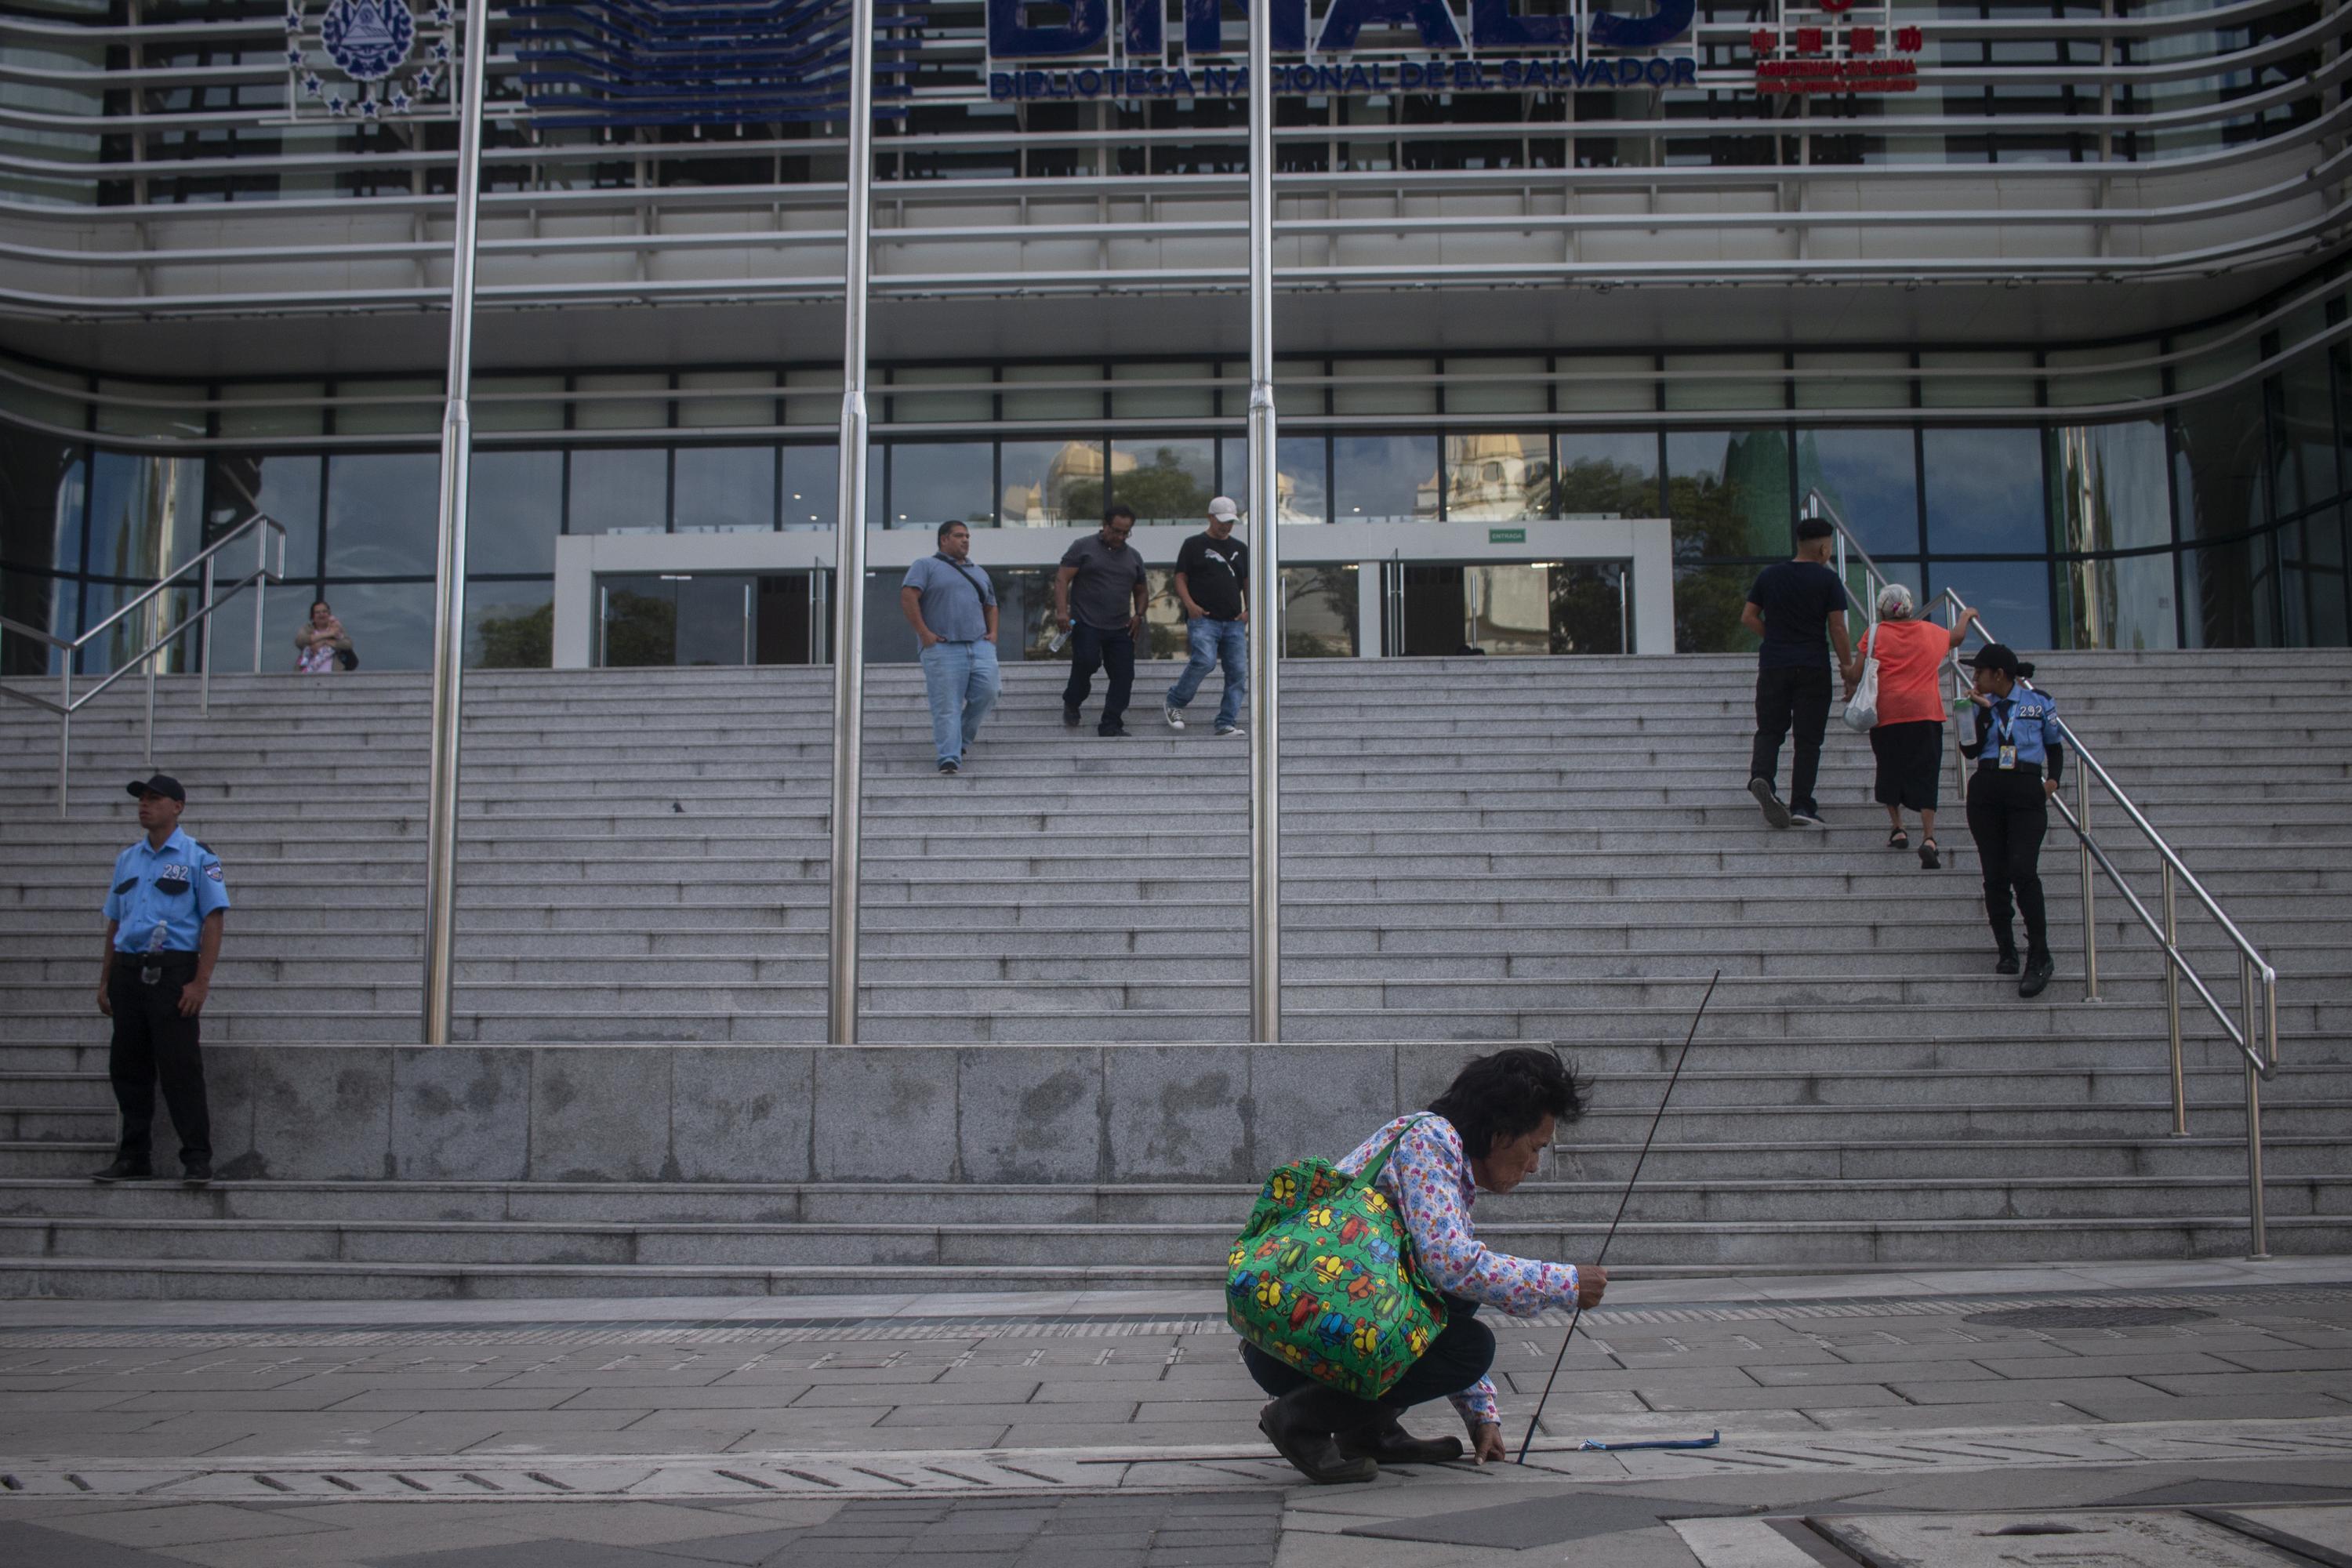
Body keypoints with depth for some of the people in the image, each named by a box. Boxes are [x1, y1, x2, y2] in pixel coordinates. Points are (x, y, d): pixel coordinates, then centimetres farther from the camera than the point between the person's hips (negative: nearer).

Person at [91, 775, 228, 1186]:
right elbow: (114, 922, 21)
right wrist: (105, 982, 14)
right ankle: (133, 1158, 16)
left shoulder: (197, 858, 0)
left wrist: (201, 981, -15)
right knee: (127, 1067, 8)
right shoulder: (127, 859, 18)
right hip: (127, 970, 6)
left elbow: (213, 920, -6)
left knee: (180, 1067, -8)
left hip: (172, 972, -6)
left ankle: (197, 1159, -4)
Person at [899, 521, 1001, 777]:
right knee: (947, 705, -9)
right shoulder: (926, 566, 6)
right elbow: (908, 597, -6)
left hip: (980, 645, 5)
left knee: (988, 691, -11)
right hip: (943, 648, -5)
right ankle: (949, 759, -10)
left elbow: (991, 605, 31)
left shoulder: (978, 573, 25)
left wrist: (993, 632, 12)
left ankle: (961, 738, 12)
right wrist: (924, 633, -12)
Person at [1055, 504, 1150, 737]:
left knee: (1124, 675, -4)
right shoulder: (1084, 547, 3)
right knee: (1087, 663, -20)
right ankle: (1071, 704, 9)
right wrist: (1062, 611, -17)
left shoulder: (1133, 556, 18)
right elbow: (1062, 579, -4)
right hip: (1086, 625, -5)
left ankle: (1110, 725, 3)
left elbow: (1141, 591, 27)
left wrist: (1138, 615, 8)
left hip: (1121, 629, 5)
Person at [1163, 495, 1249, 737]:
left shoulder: (1240, 549, 20)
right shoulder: (1194, 545, 7)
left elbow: (1247, 582, 23)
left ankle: (1227, 723, 0)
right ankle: (1175, 701, -2)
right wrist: (1189, 604, -12)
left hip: (1234, 622, 5)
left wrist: (1249, 609, 6)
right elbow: (1180, 578, 4)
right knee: (1204, 661, -24)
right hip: (1203, 619, -5)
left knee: (1238, 671, -5)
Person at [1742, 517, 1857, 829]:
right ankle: (1801, 805, -1)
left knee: (1769, 730, 9)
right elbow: (1837, 628, -6)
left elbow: (1748, 618, 8)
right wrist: (1848, 665, 5)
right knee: (1808, 738, 2)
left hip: (1773, 665, 2)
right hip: (1813, 668, -2)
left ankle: (1761, 776, -20)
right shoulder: (1828, 580, -4)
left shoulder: (1768, 576, 7)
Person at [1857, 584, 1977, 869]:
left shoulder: (1875, 634, 2)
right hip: (1925, 714, 1)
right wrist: (1965, 616, 51)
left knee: (1890, 770, 17)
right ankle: (1929, 838, -15)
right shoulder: (1930, 632, 12)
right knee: (1924, 776, -2)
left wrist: (1851, 689, 18)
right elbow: (1958, 637, 32)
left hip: (1887, 714, -1)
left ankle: (1897, 829, 17)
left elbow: (1858, 673, -3)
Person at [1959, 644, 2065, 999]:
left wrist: (2053, 780, -2)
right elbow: (1970, 750, 0)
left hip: (2027, 793, -3)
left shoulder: (2040, 702, 5)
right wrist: (1984, 711, -6)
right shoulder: (1981, 705, 11)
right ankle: (2007, 953, 12)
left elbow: (2055, 746, 14)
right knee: (1995, 877, 3)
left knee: (2023, 872, -17)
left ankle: (2040, 958, -12)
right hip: (1987, 792, 3)